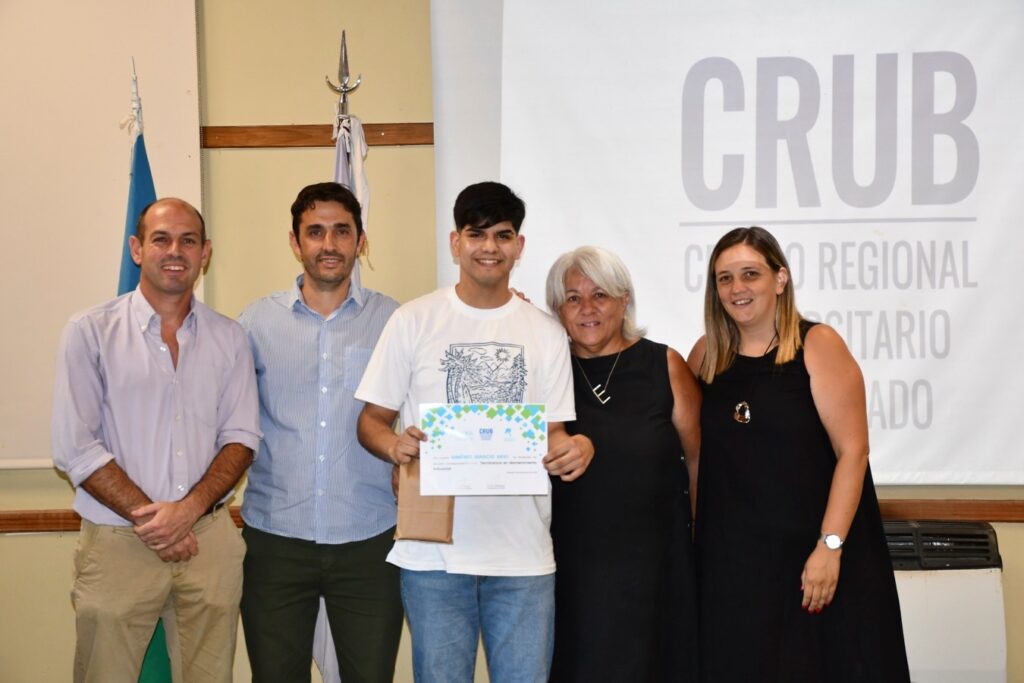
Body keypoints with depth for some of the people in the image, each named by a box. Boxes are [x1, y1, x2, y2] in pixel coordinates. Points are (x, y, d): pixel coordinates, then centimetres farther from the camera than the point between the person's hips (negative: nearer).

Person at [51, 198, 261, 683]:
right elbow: (75, 448, -6)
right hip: (118, 542, -2)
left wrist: (190, 508, -10)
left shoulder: (228, 338, 8)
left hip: (209, 539, 3)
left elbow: (241, 437, 6)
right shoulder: (90, 332, -1)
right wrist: (149, 519, -11)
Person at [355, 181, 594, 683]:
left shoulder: (545, 332, 8)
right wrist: (395, 445, -19)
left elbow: (552, 435, 8)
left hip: (524, 552, 1)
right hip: (434, 549, -1)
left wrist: (575, 448, -16)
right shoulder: (414, 320, 3)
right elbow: (371, 420, 4)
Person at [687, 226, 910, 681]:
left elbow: (852, 450, -10)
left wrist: (831, 546, -17)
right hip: (731, 559, 3)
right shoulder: (708, 354, 7)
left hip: (811, 553, -3)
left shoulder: (817, 345, -5)